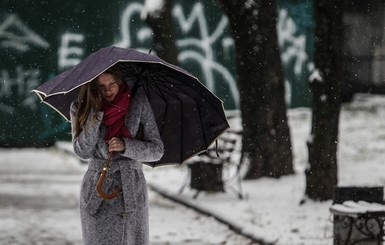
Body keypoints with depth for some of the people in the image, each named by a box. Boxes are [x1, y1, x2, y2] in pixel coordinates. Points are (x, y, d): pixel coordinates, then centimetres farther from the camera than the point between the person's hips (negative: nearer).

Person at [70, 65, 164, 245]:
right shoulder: (80, 108, 1)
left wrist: (125, 146, -18)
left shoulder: (138, 103, -2)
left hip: (131, 190, 0)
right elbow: (82, 152, -10)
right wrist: (95, 112, -16)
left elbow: (157, 150, -1)